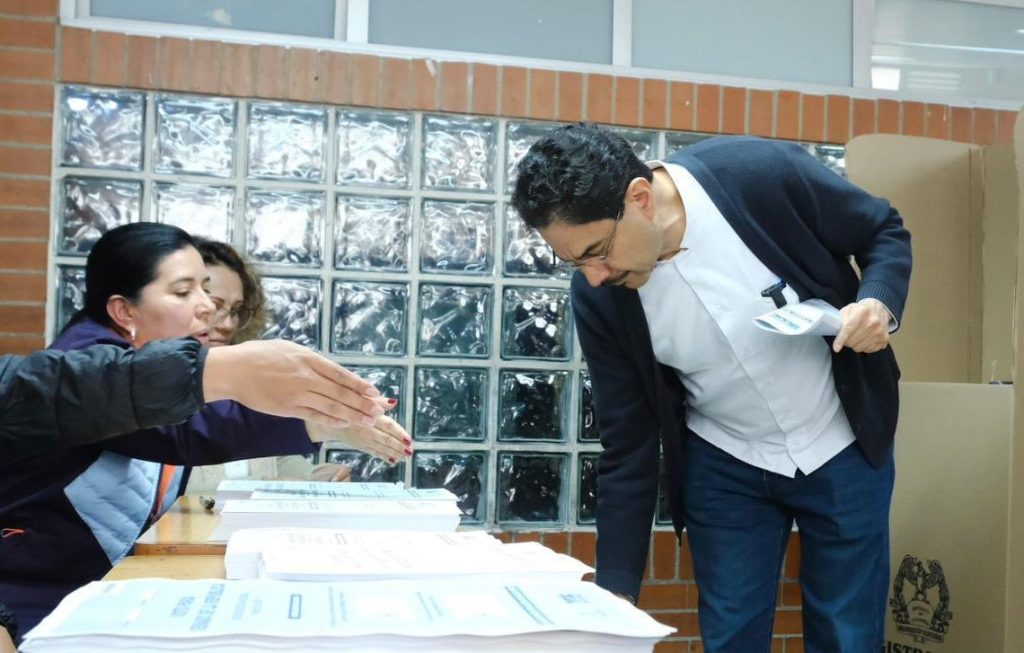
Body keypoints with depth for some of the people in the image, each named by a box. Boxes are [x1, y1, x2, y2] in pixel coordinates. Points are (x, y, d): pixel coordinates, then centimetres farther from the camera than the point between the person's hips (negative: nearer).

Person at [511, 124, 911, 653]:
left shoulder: (766, 174, -25)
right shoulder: (597, 297, -18)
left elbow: (886, 233, -7)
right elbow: (627, 449, -9)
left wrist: (879, 303, -28)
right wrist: (616, 592, -8)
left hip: (845, 447, -1)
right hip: (724, 466, 1)